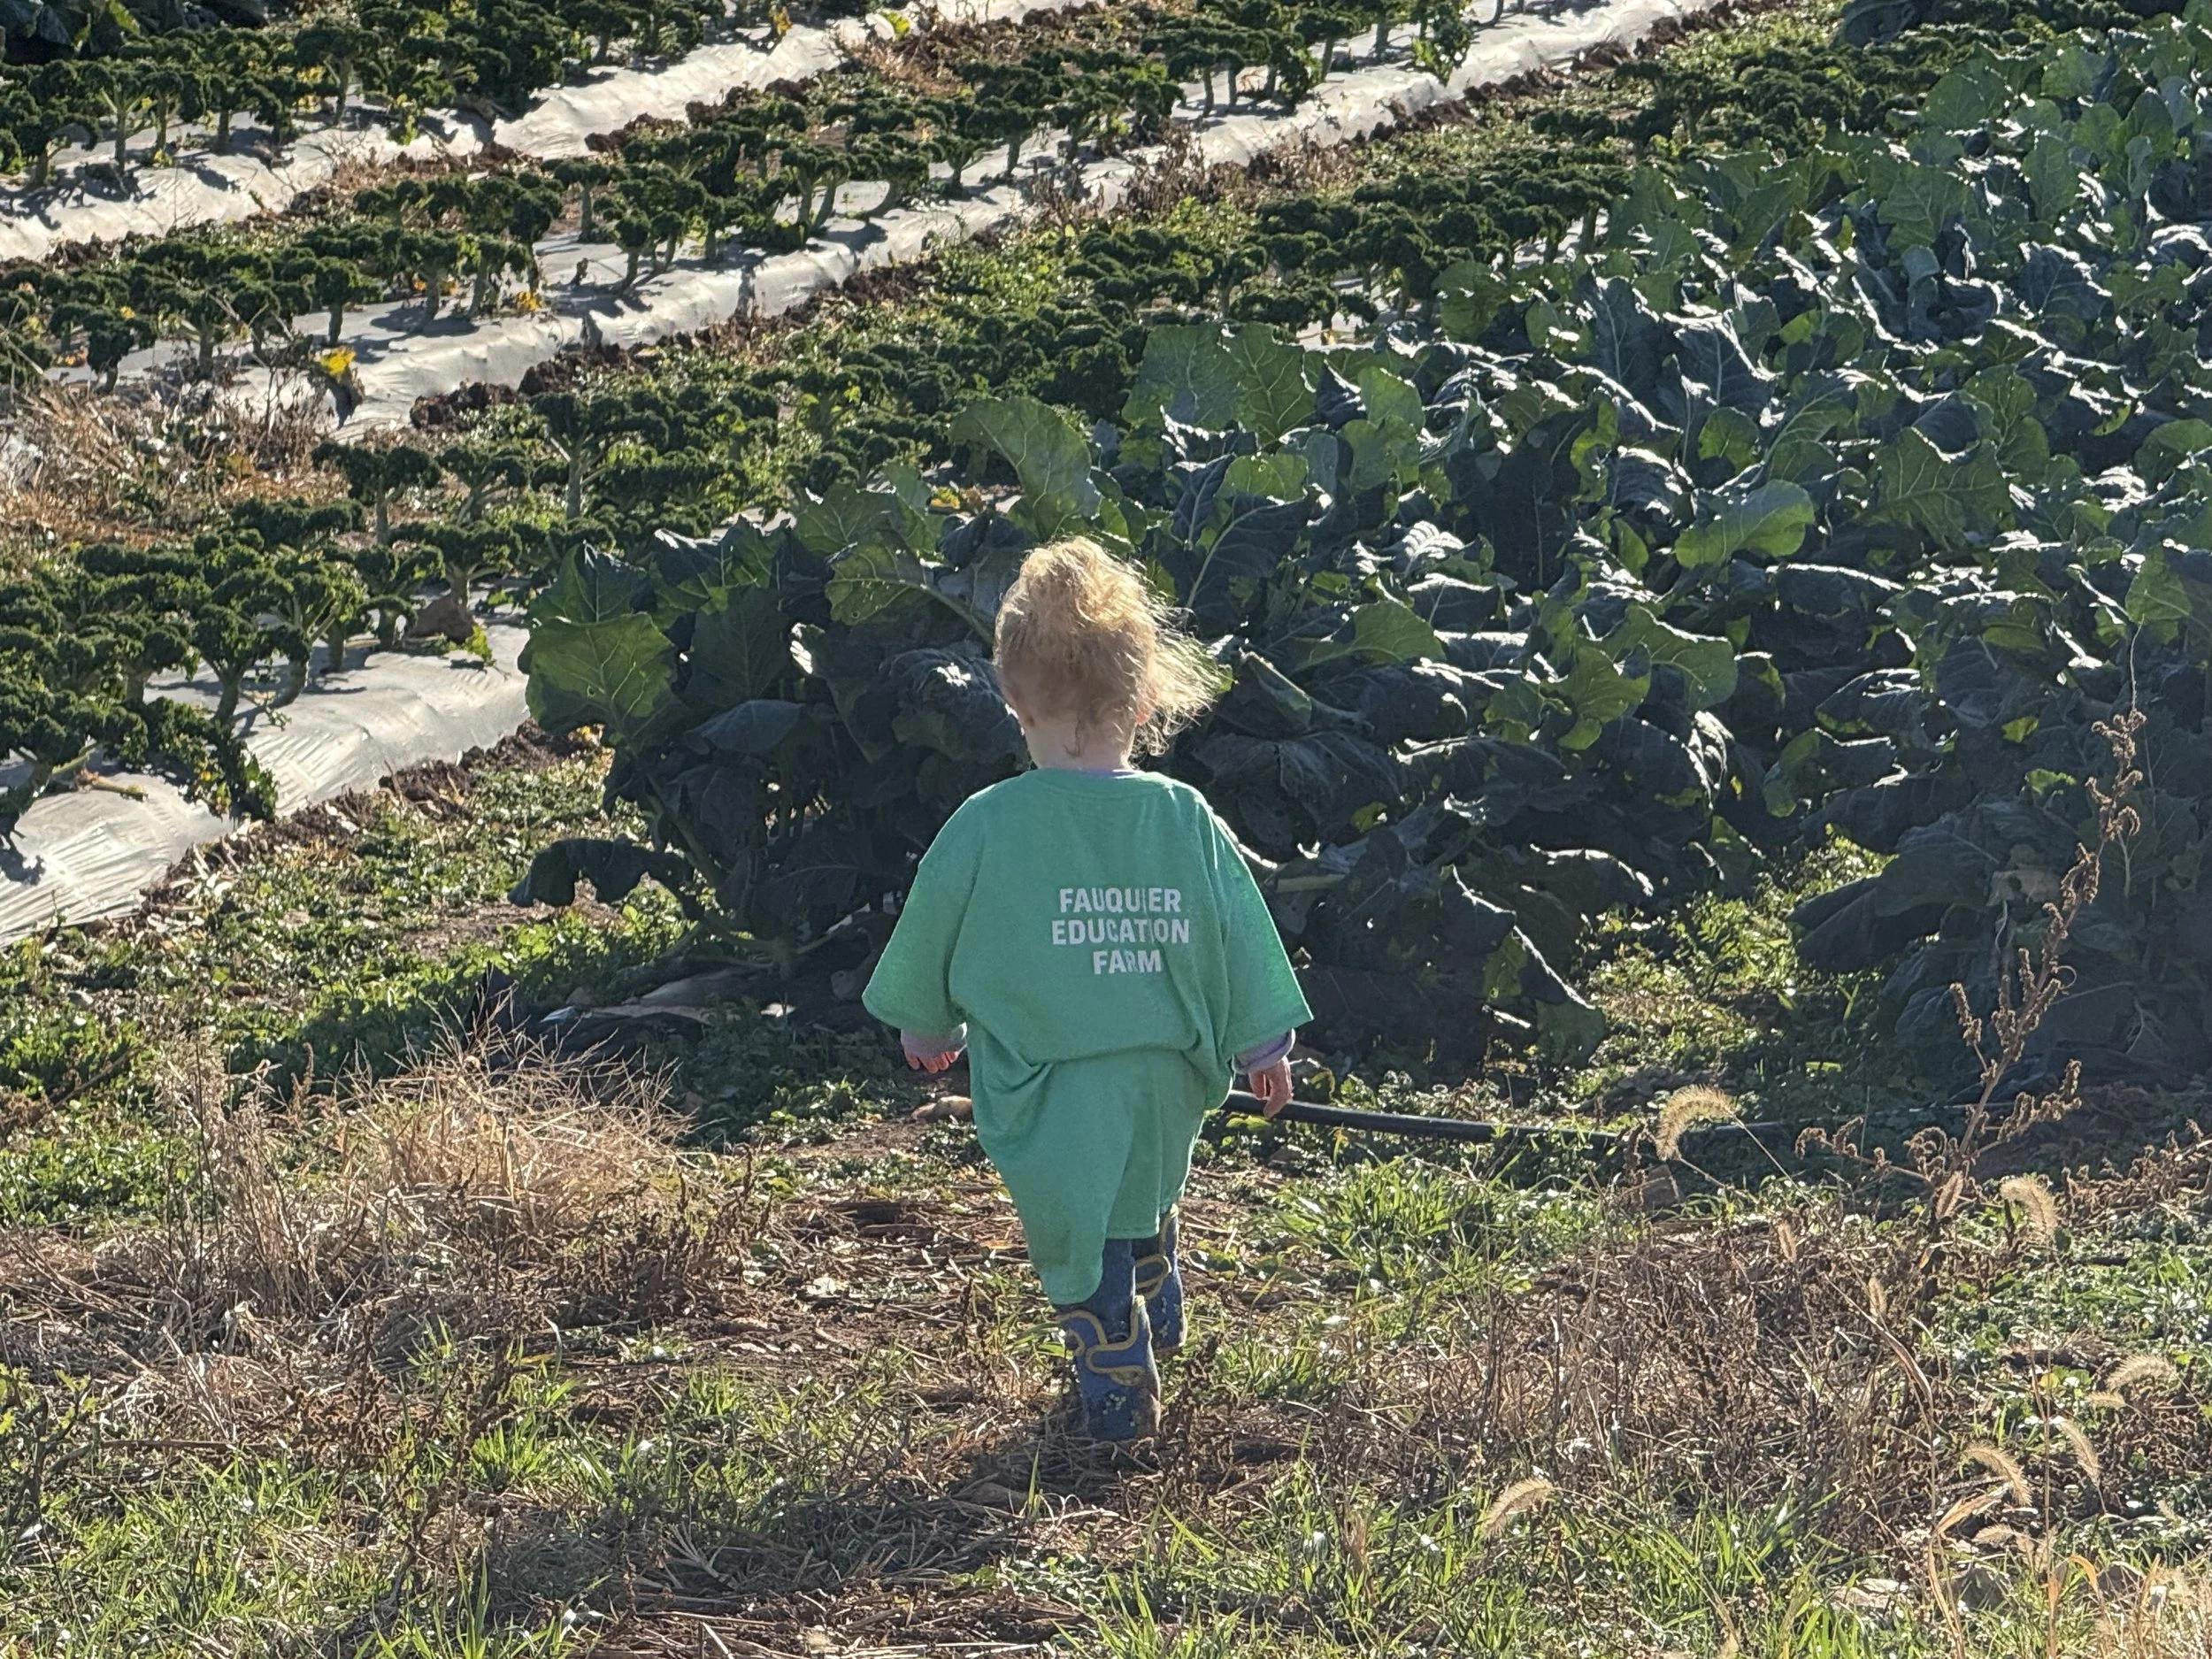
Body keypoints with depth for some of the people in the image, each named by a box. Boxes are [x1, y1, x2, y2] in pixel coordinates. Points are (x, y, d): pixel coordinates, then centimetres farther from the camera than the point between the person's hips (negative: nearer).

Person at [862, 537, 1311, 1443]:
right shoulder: (1186, 820, -8)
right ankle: (1158, 1323, 48)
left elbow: (929, 940, 0)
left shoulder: (984, 827, -13)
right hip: (1164, 1077, 4)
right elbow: (1241, 937, -1)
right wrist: (1262, 1048, 12)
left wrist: (927, 1027, 19)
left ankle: (1118, 1387, 15)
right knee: (1143, 1199, 30)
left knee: (1076, 1232, 11)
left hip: (1045, 1087, -4)